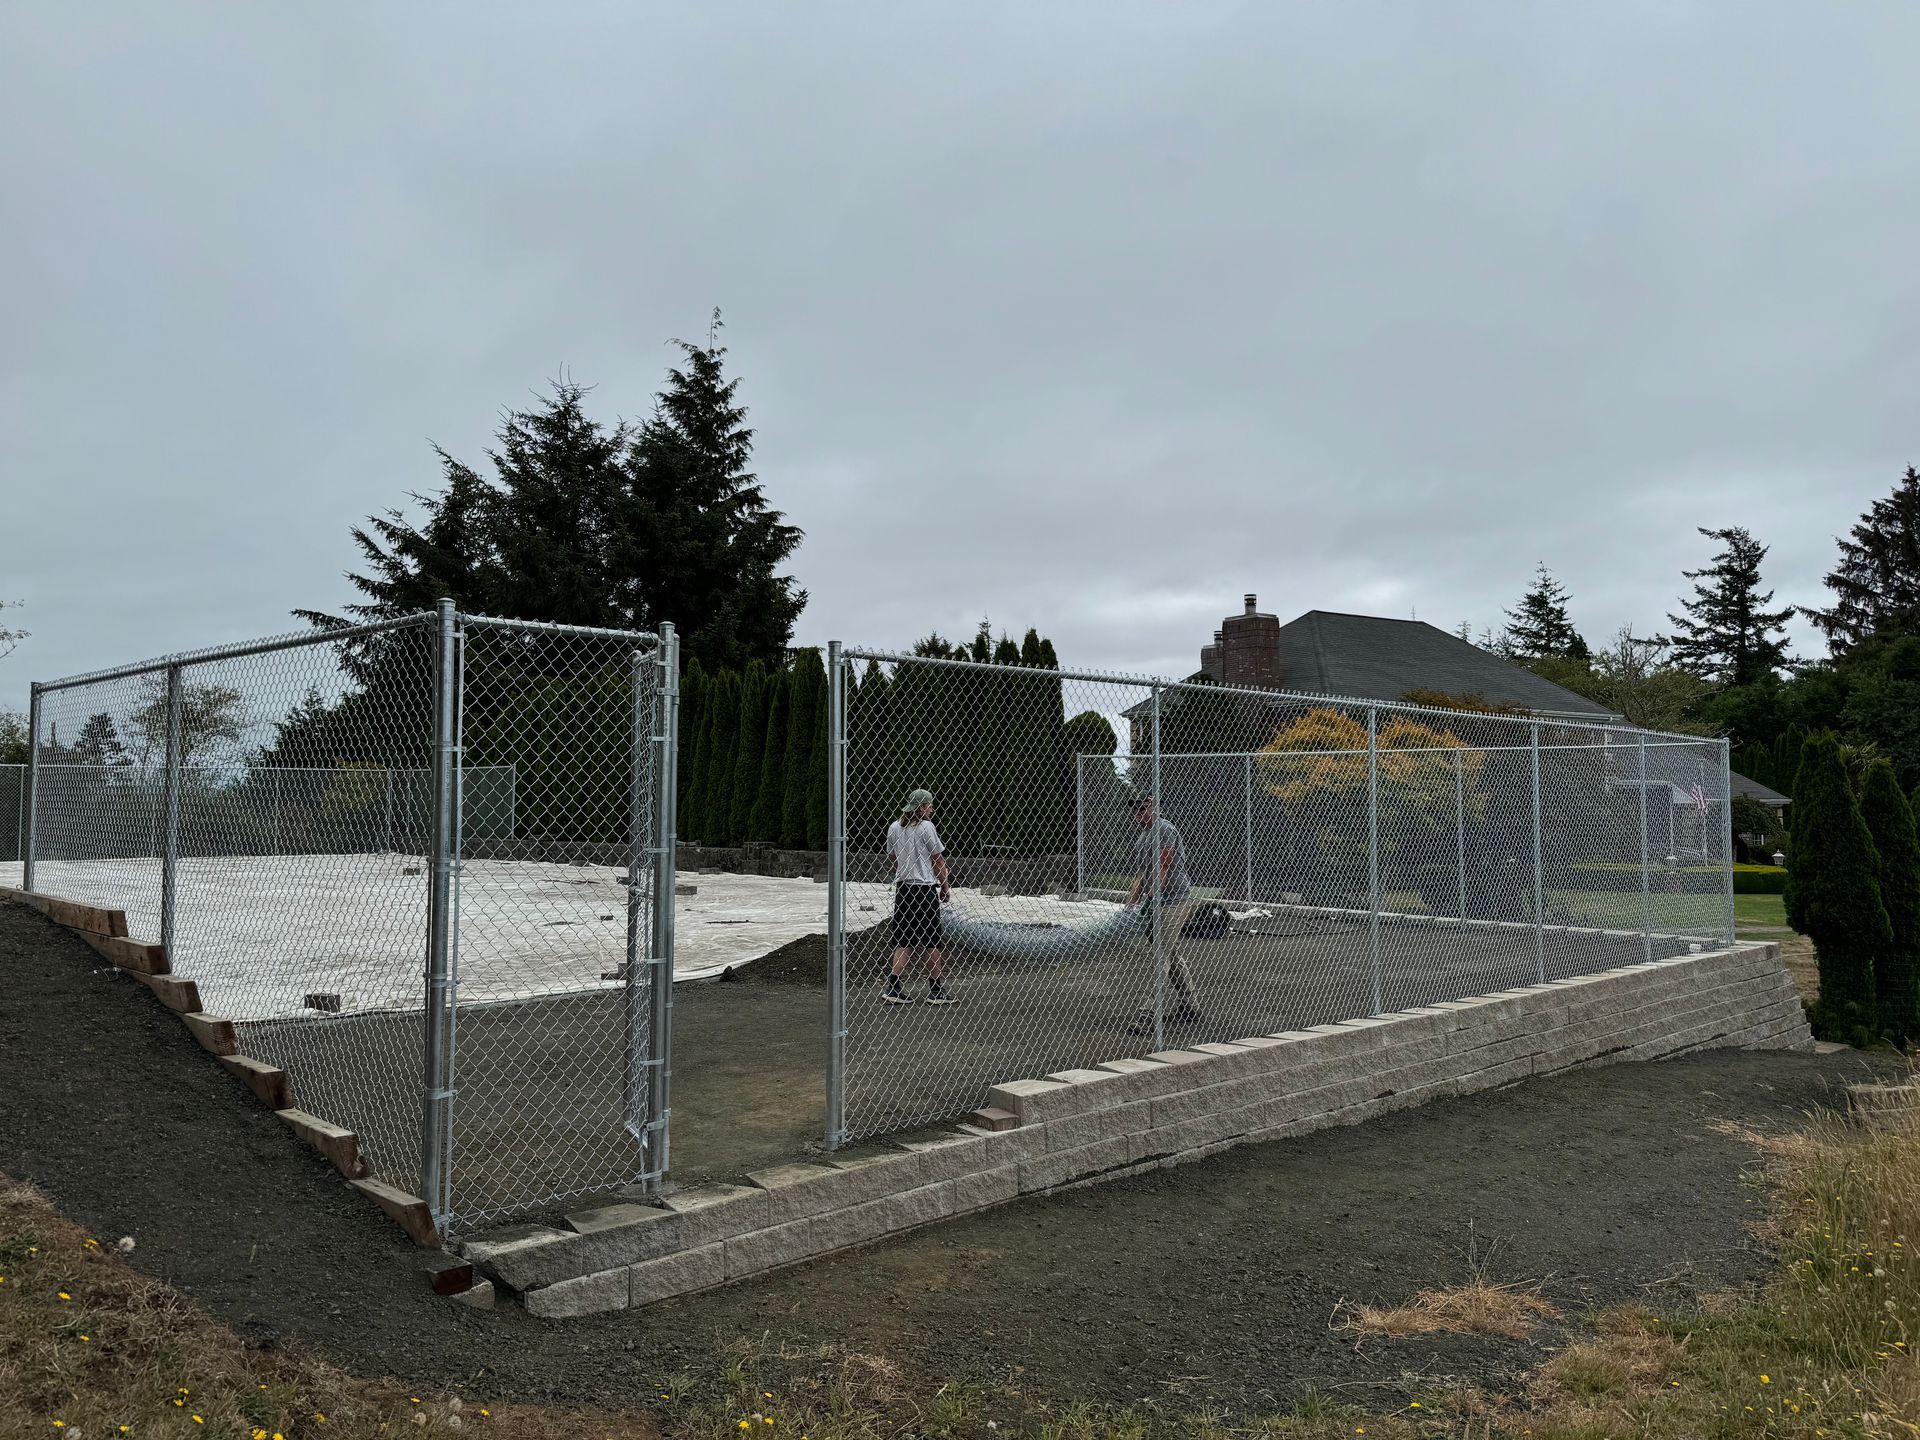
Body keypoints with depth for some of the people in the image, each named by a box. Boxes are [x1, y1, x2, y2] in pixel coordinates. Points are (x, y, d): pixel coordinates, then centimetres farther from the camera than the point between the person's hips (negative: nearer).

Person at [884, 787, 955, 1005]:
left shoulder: (893, 828, 8)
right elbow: (938, 860, -4)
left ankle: (894, 987, -2)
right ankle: (936, 991, 10)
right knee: (931, 942, 4)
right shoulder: (926, 827, -9)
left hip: (902, 887, 5)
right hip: (925, 888, -5)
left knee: (903, 941, 7)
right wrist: (945, 887, 6)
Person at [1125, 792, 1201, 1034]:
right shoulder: (1140, 836, 18)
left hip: (1173, 900, -10)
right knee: (1172, 955, 16)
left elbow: (1164, 868, -18)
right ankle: (1190, 1006, 26)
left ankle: (1148, 1015, -15)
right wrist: (1135, 892, 3)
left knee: (1161, 957, -11)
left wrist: (1149, 894, -22)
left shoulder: (1163, 829, -12)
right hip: (1153, 904, 10)